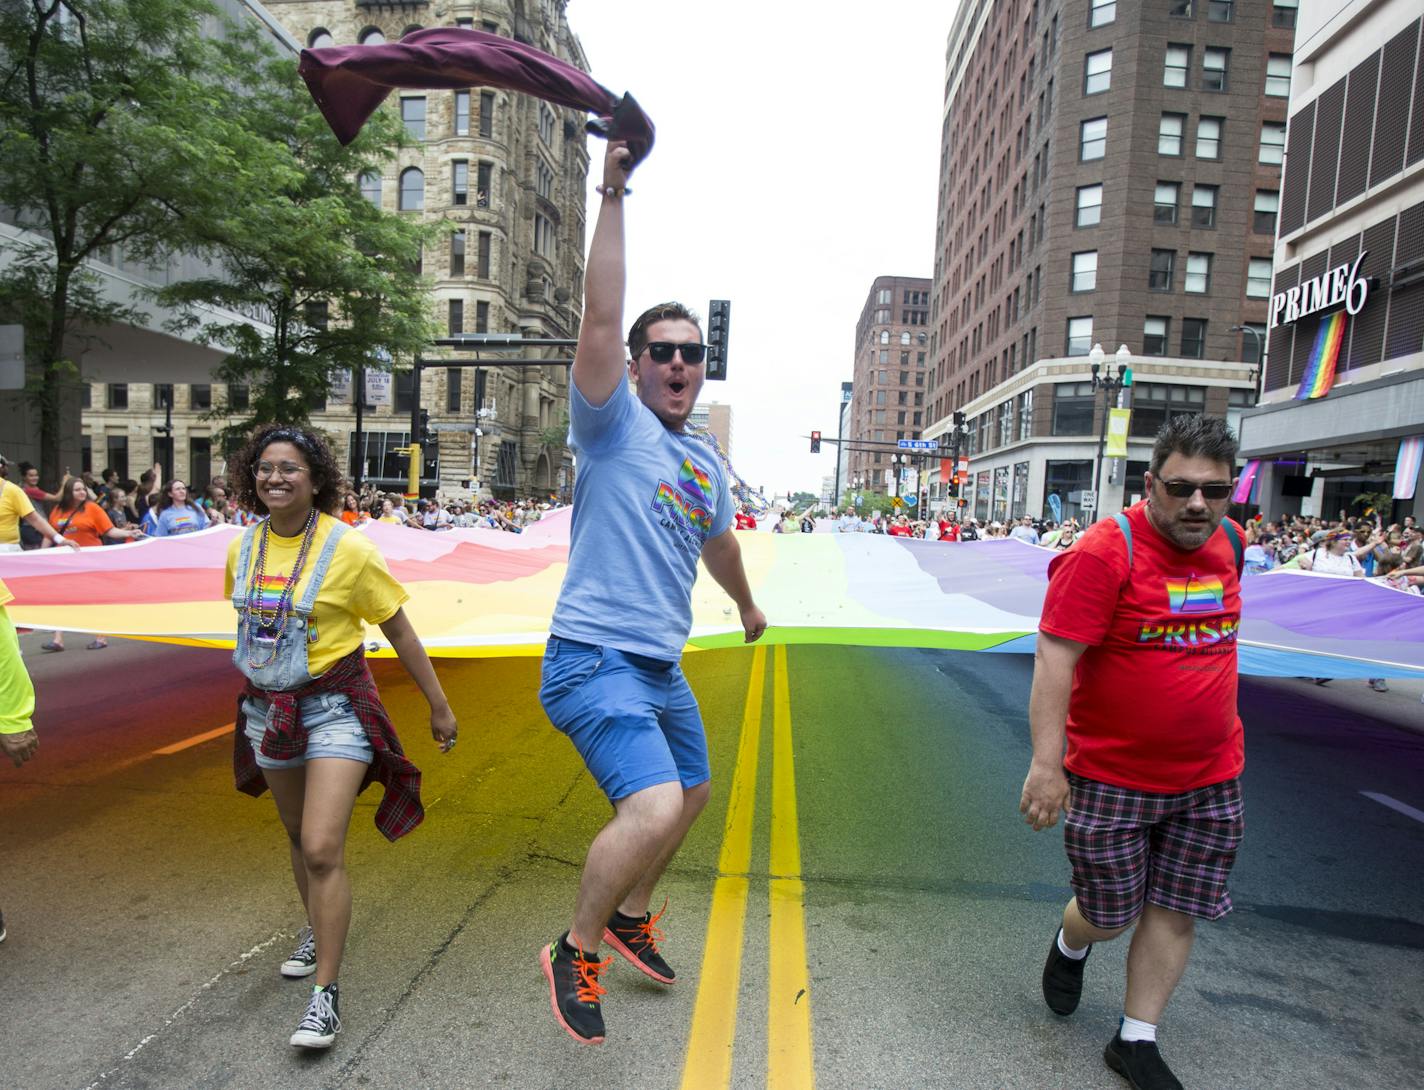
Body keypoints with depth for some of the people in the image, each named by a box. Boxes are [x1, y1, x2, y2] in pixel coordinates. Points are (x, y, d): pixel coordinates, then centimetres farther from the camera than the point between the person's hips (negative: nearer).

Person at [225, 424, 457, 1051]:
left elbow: (399, 630, -10)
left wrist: (439, 706, -6)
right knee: (298, 837, 21)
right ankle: (317, 930, 47)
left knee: (323, 849, -11)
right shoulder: (244, 548, 0)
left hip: (334, 706, -5)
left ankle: (325, 993, 4)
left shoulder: (346, 548, -16)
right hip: (267, 710, 6)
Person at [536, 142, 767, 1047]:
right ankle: (576, 952, 5)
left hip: (662, 666, 9)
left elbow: (719, 543, 29)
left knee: (692, 795, 22)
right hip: (596, 659, -8)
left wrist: (748, 607, 42)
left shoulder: (708, 464, 13)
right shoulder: (614, 423, -8)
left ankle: (631, 916, 48)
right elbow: (600, 317, -23)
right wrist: (614, 199, -24)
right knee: (654, 808, -23)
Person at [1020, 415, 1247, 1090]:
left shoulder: (1227, 542, 3)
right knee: (1110, 914, 9)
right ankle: (1070, 946, 45)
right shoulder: (1105, 552, -20)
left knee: (1175, 910, 12)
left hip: (1210, 779, 6)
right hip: (1112, 777, -5)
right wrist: (1046, 764, -28)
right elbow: (1054, 658, -24)